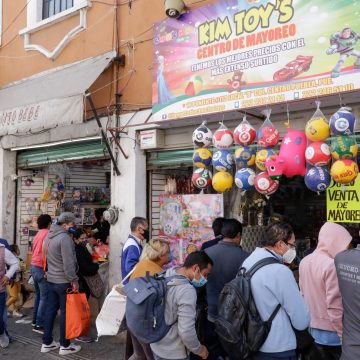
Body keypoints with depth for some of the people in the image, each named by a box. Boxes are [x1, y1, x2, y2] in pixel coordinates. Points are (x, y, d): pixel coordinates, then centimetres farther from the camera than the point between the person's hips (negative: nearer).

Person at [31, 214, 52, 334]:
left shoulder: (38, 234, 14)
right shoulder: (48, 234, -13)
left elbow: (37, 250, 15)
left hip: (34, 266, 9)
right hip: (42, 268, -9)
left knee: (38, 295, 18)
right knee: (44, 297, -6)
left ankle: (35, 320, 24)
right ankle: (39, 325, -7)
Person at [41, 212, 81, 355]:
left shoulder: (49, 236, 9)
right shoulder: (65, 238, -20)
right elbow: (68, 263, -24)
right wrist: (74, 280, -18)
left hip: (51, 279, 9)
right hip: (63, 281, -9)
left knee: (50, 309, 14)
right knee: (66, 312, 1)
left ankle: (47, 342, 21)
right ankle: (65, 345, 9)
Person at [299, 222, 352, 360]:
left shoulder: (304, 262, 3)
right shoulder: (331, 265, -20)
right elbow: (334, 306, -21)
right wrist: (345, 338, -14)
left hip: (314, 331, 7)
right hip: (332, 334, -7)